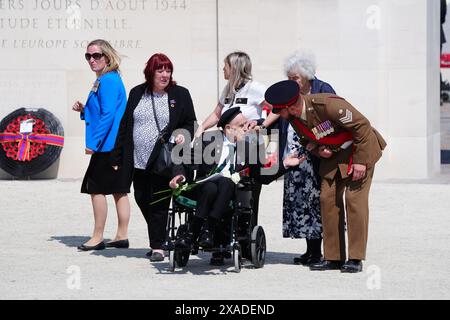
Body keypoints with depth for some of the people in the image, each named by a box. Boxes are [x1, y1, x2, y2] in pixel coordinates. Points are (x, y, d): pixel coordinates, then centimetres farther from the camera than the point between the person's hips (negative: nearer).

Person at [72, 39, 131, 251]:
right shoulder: (108, 80, 17)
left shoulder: (108, 80, -14)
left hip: (108, 144, -10)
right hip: (118, 144, 10)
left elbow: (108, 114, -21)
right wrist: (84, 110, 9)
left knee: (96, 189, -4)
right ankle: (122, 236, 13)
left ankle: (98, 237, -1)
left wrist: (94, 142, -20)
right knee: (119, 190, 10)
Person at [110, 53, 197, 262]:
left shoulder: (180, 95, 3)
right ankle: (157, 241, 23)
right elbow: (125, 125, 11)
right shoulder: (137, 94, 11)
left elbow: (190, 124, 6)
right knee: (142, 201, 9)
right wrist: (118, 156, 7)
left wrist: (184, 135, -18)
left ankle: (157, 247, 1)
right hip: (139, 160, 4)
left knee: (158, 204, -5)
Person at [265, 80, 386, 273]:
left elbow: (362, 125, -25)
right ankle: (333, 257, 5)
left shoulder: (327, 105, -32)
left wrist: (360, 161, -24)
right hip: (333, 155, 7)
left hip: (359, 149, -7)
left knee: (355, 198, -13)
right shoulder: (293, 118, -8)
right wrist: (318, 150, -11)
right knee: (328, 199, -1)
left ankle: (356, 259, -9)